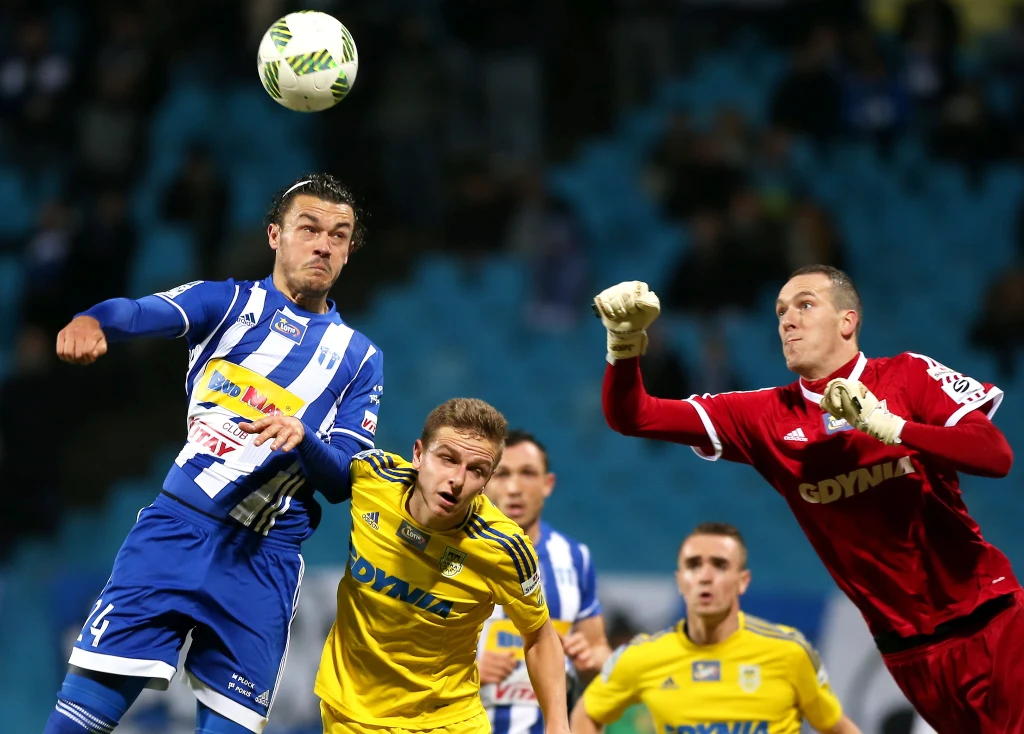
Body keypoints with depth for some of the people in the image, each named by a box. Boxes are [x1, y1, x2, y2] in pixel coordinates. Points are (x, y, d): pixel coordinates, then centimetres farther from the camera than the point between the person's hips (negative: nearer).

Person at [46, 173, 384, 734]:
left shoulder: (359, 358, 14)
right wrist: (93, 321, -36)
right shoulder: (228, 301, 10)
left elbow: (343, 482, 7)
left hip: (264, 558, 1)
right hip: (176, 526, -1)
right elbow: (144, 313, -12)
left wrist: (301, 437, -16)